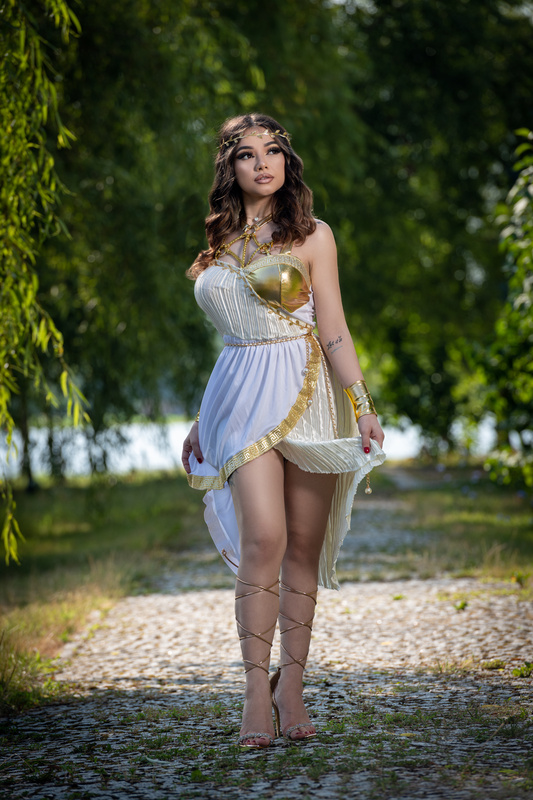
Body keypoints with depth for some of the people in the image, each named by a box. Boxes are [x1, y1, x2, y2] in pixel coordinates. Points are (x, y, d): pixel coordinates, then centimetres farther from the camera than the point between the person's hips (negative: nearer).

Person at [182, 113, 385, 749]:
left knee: (304, 545, -2)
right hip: (242, 399, 1)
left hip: (308, 394, -1)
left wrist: (363, 407, -9)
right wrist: (204, 421, 24)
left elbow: (334, 333, 1)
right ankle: (257, 691, -11)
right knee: (264, 537, -17)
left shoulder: (311, 237, 5)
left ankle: (290, 686, 8)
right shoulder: (219, 243, 16)